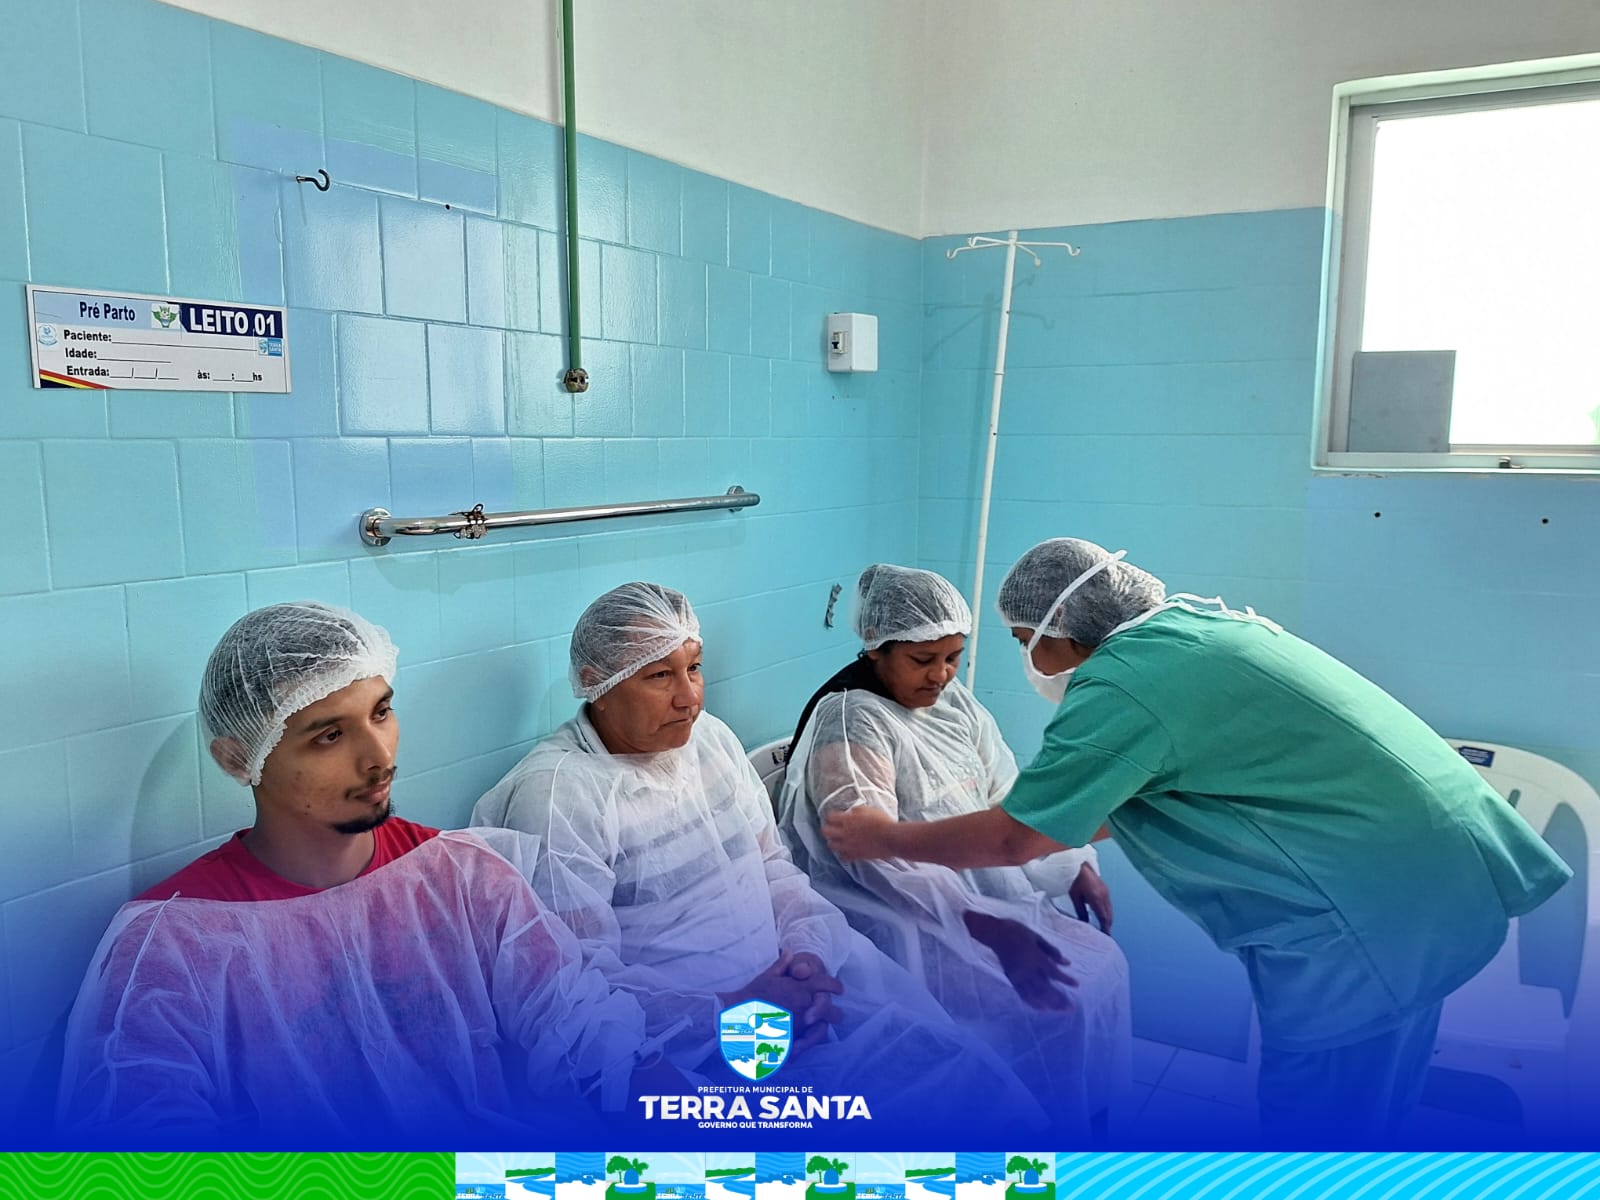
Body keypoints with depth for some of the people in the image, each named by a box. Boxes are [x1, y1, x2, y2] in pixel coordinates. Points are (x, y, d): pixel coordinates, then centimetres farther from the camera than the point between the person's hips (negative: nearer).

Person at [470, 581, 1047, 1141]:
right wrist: (728, 1011, -20)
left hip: (787, 984, 7)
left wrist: (809, 951, -6)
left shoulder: (710, 737, 10)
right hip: (687, 1030, -6)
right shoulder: (556, 791, -13)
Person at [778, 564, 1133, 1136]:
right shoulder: (849, 723, -17)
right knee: (1060, 998, -16)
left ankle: (1092, 1118, 14)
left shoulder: (956, 704, 8)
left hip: (990, 889, 8)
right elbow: (876, 857, -26)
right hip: (915, 918, -8)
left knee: (1104, 962, -3)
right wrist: (989, 926, -34)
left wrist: (1076, 867, -4)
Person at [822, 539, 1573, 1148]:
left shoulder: (1122, 685, -19)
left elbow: (1013, 839, -11)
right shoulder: (1193, 620, 8)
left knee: (1314, 1128, 6)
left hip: (1372, 911, -9)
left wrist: (884, 838, 3)